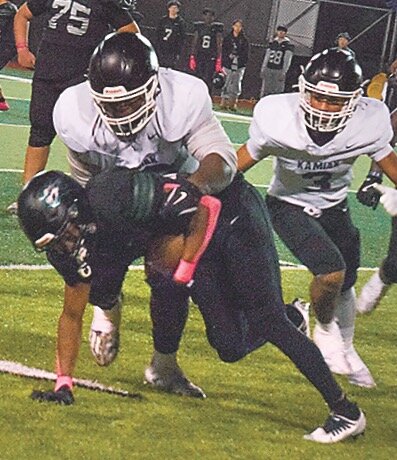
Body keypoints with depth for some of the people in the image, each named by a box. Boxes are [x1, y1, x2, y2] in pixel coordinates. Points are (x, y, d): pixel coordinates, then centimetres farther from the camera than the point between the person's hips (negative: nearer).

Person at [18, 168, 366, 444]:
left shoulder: (113, 198, -35)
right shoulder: (72, 246, -10)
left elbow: (206, 210, -26)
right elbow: (73, 313, 2)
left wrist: (182, 273, -19)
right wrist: (63, 385, -2)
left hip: (231, 213, -7)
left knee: (265, 317, -17)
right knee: (231, 348, 0)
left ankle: (345, 410, -12)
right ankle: (291, 317, 32)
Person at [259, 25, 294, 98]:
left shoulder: (288, 45, -2)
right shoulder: (272, 43, 13)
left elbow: (287, 61, -6)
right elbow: (266, 57, 16)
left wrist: (283, 73, -13)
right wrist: (262, 70, 10)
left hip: (279, 71, -5)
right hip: (268, 69, 5)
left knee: (277, 92, -10)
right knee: (265, 91, 6)